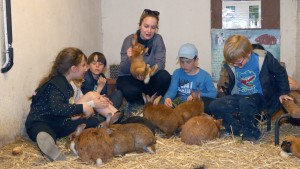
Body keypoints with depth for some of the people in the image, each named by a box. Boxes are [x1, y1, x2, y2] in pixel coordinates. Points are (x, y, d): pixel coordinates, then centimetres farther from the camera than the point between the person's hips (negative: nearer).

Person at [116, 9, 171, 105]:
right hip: (128, 78, -2)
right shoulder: (129, 40, -14)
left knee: (165, 77, -26)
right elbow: (123, 70, -18)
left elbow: (160, 63, -17)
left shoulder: (158, 39, -8)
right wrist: (129, 59, -41)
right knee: (132, 92, -34)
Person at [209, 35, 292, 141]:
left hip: (258, 97, -5)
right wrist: (225, 87, -2)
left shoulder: (263, 58, -14)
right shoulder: (229, 64, -3)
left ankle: (250, 133, -15)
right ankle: (240, 129, -13)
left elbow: (280, 73, 2)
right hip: (239, 97, 5)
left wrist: (283, 93, 3)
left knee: (245, 103, -39)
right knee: (214, 105, -18)